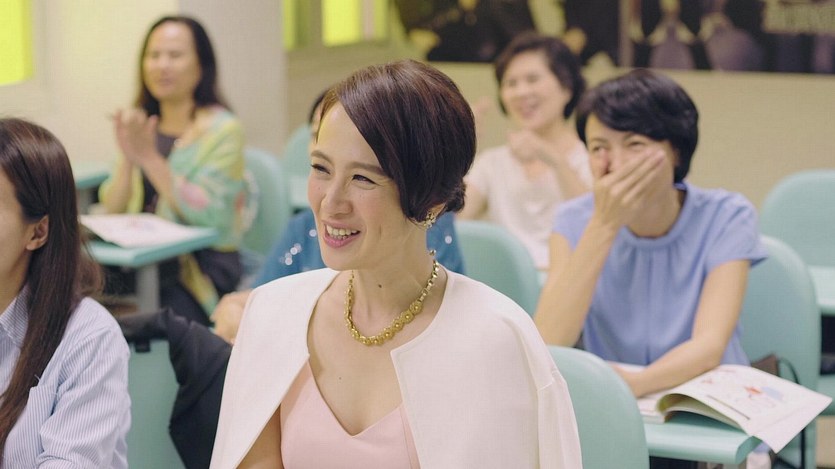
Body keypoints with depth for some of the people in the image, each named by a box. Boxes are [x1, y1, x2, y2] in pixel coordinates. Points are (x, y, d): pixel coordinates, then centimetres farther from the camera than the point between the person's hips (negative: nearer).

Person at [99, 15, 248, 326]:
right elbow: (111, 210, 6)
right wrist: (128, 158, -10)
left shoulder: (223, 130, -4)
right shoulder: (140, 124, 14)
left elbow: (208, 214, -17)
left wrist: (150, 157, -19)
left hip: (201, 272, -5)